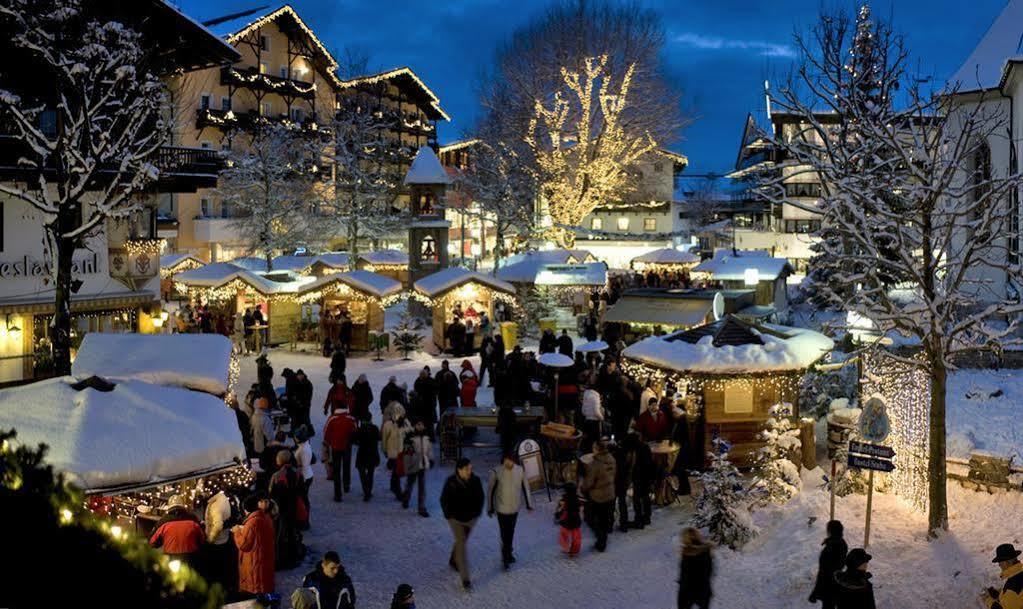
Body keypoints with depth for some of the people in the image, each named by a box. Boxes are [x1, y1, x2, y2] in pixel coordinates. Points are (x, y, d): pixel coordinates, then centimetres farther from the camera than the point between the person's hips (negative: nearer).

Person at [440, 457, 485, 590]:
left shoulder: (476, 481, -14)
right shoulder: (451, 482, -21)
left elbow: (480, 497, 2)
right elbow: (444, 500, -9)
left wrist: (477, 513, -1)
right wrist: (450, 515, -8)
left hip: (471, 518, 4)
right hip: (456, 519, -4)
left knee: (461, 541, 24)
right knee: (461, 545, -6)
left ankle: (453, 561, 53)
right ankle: (465, 579, -3)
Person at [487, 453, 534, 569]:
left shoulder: (520, 470, -8)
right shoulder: (496, 472, -18)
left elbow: (525, 488, 4)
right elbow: (490, 490, -9)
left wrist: (529, 504, 7)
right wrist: (490, 508, -5)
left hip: (515, 507, 4)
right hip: (502, 508, -4)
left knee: (511, 532, 18)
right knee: (505, 533, -3)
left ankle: (508, 553, 34)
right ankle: (506, 556, 8)